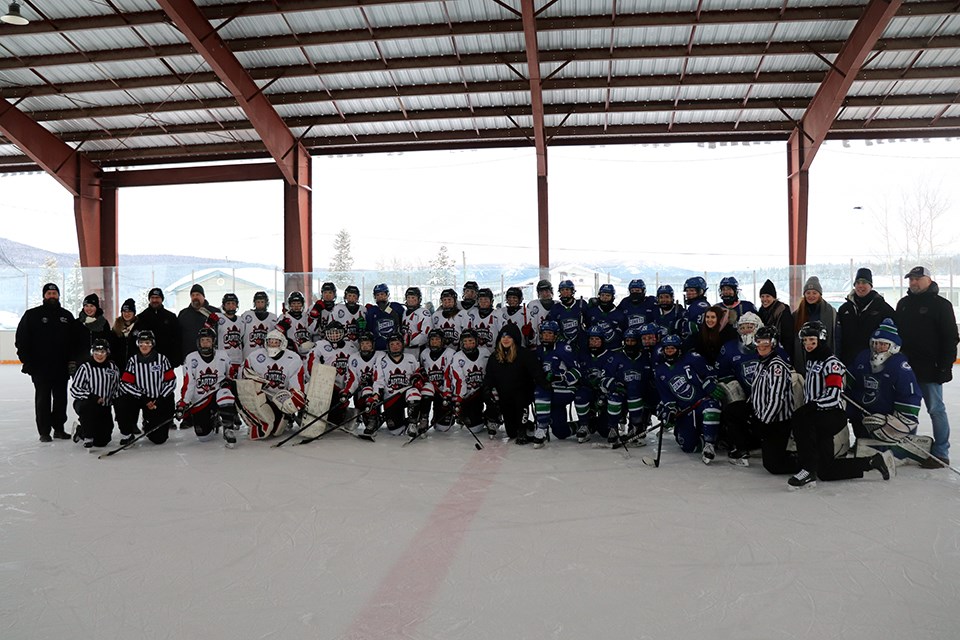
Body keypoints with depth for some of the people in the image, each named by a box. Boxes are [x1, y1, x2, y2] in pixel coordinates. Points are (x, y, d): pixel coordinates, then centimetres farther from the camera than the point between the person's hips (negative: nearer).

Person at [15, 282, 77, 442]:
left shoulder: (67, 316, 10)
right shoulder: (32, 315, 1)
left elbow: (74, 341, 11)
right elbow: (21, 339, -1)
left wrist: (72, 360, 4)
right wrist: (26, 360, -8)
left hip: (62, 367, 3)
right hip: (40, 367, -3)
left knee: (61, 399, 8)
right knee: (43, 399, 2)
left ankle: (59, 428, 19)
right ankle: (44, 431, 9)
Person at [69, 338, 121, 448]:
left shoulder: (112, 367, 4)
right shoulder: (85, 367, -8)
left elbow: (117, 387, 16)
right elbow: (74, 389, -12)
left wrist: (114, 400, 1)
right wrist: (92, 397, -25)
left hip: (104, 407, 4)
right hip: (84, 403, -4)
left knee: (102, 441, -1)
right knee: (88, 406, -42)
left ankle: (81, 431, 32)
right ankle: (87, 436, -18)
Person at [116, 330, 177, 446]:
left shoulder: (162, 359, -2)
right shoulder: (133, 361, 0)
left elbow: (171, 381, -3)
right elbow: (125, 383, -6)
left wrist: (160, 400, -13)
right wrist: (143, 398, -17)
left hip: (159, 401, -1)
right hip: (140, 399, 1)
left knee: (159, 438, -8)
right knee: (122, 403, -32)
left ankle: (149, 425, 30)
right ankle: (127, 434, -6)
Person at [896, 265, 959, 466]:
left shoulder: (941, 305, -5)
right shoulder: (903, 304, 12)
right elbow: (896, 332, 17)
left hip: (929, 369, -6)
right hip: (906, 367, 6)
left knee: (935, 409, 1)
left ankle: (941, 453, 9)